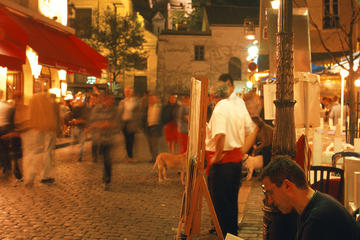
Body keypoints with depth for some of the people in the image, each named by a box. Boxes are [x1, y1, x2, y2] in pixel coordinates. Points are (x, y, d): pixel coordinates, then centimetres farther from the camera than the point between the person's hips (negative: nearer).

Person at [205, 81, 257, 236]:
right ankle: (233, 232, 32)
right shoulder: (239, 107, 8)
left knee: (220, 201, 2)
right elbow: (252, 130, 13)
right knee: (232, 199, 20)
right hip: (237, 159, 9)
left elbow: (220, 135, -30)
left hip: (222, 161, -8)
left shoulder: (219, 109, -16)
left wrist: (217, 156, -19)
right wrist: (243, 151, 13)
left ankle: (224, 234, 8)